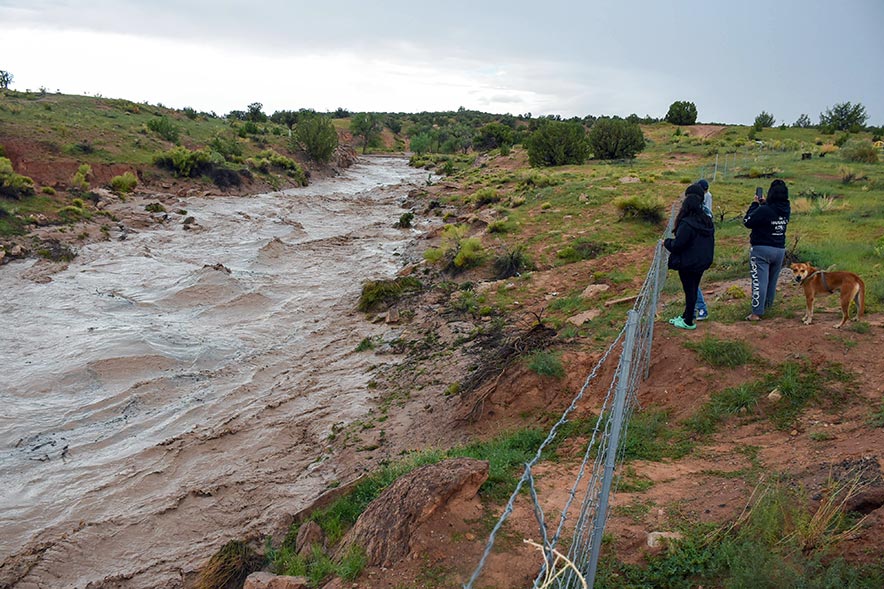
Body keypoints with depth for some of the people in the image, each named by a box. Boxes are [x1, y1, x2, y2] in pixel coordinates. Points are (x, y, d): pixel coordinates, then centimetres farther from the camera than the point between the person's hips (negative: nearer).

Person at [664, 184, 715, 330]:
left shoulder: (686, 224, -24)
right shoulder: (707, 221, 3)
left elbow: (677, 245, -24)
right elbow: (709, 242, 12)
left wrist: (666, 242, -5)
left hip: (688, 264, -7)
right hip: (702, 262, 8)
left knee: (689, 291, 3)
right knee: (693, 289, 18)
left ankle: (688, 322, 14)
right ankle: (686, 316, 33)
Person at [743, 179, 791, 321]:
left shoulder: (764, 210, -21)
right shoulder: (786, 210, 1)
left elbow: (747, 221, -11)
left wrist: (755, 204, -2)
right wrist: (764, 203, 12)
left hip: (761, 249, -6)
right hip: (780, 250, 6)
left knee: (759, 281, -6)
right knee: (772, 281, 18)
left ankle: (756, 312, -8)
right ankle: (767, 306, 33)